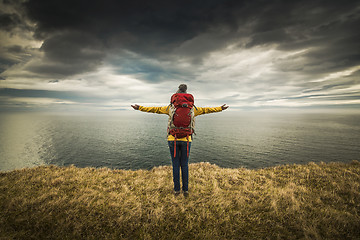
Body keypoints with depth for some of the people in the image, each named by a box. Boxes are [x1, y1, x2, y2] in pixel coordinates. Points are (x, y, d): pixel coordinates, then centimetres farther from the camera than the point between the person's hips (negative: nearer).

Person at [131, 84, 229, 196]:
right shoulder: (191, 109, 4)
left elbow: (155, 109, 6)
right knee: (185, 165, 12)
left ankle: (176, 189, 16)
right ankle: (185, 189, 17)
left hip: (173, 139, -1)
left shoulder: (171, 108, 1)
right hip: (186, 140, 1)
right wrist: (220, 108, 29)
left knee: (175, 165, 9)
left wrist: (140, 108, 17)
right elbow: (205, 110, 15)